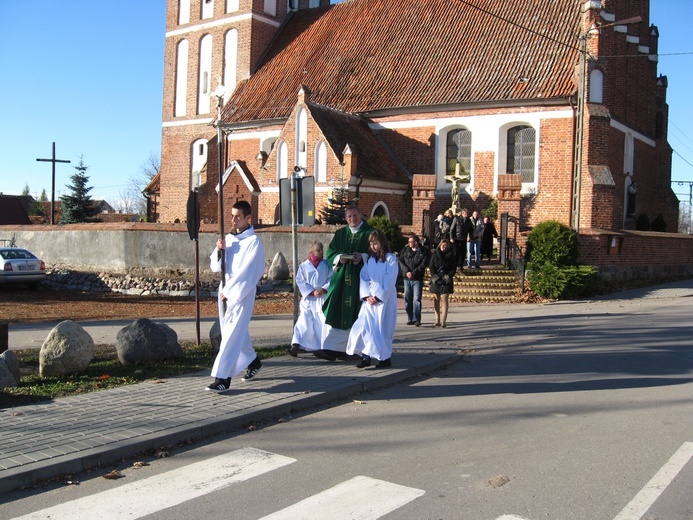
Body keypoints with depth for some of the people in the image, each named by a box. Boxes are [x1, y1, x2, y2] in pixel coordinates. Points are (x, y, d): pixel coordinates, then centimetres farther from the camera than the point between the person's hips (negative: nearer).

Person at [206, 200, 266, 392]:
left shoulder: (253, 242, -10)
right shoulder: (228, 238, 10)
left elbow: (247, 272, -15)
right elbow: (215, 266, 11)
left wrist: (229, 292, -14)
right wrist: (219, 250, -8)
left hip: (243, 293, -7)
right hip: (226, 291, 7)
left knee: (232, 333, -11)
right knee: (237, 331, 17)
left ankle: (222, 378, -12)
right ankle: (253, 361, 38)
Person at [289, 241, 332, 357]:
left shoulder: (326, 264, 5)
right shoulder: (304, 266, 0)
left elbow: (331, 278, 1)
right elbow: (300, 282, -3)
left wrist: (324, 289, -14)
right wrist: (312, 292, -12)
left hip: (324, 298, 1)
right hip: (308, 299, -1)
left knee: (325, 322, 5)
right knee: (304, 322, -6)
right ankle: (296, 345, -7)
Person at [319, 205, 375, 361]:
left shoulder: (369, 233, 5)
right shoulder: (340, 234, 15)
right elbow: (330, 253, 11)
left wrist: (363, 257, -18)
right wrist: (339, 258, -10)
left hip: (360, 278, -2)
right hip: (341, 277, 3)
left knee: (355, 314, -1)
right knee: (335, 312, -6)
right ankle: (331, 348, -8)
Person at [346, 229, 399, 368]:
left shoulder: (390, 259, -4)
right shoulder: (369, 259, 12)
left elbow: (389, 281, -10)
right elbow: (363, 277, 6)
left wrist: (378, 297, -14)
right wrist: (367, 296, -7)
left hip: (385, 298, -5)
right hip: (369, 298, 5)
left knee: (382, 327, -3)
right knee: (365, 325, -2)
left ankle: (386, 358, 8)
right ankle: (366, 356, 2)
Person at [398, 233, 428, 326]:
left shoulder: (422, 251, -1)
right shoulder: (405, 250, 9)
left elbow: (424, 264, -8)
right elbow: (401, 261, 2)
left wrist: (413, 273, -15)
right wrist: (406, 272, -13)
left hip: (417, 278, -4)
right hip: (406, 278, 4)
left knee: (417, 299, -6)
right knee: (407, 299, 6)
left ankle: (416, 319, -4)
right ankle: (410, 319, 14)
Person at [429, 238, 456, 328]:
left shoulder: (451, 256, 3)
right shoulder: (435, 254, 6)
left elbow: (454, 268, 3)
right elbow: (431, 267, 2)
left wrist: (448, 276, -11)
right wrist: (435, 277, -11)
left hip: (446, 280, -2)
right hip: (436, 280, 2)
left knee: (444, 300, -7)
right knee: (436, 299, 5)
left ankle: (443, 321, -11)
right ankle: (437, 320, 13)